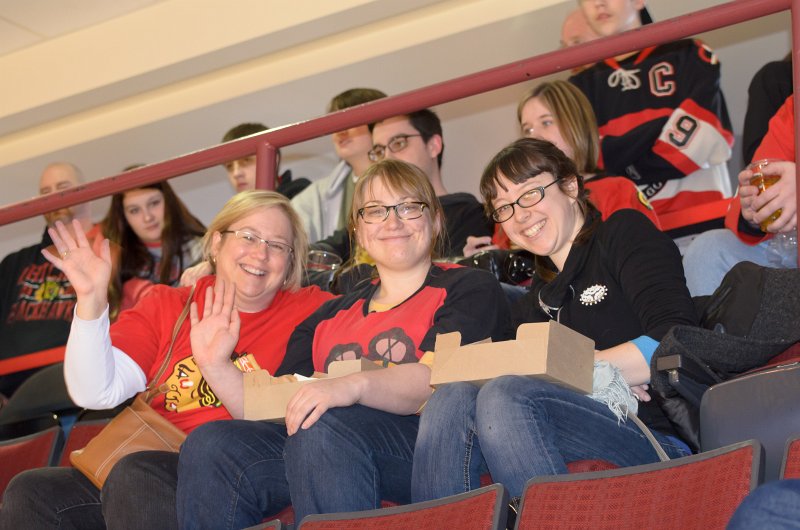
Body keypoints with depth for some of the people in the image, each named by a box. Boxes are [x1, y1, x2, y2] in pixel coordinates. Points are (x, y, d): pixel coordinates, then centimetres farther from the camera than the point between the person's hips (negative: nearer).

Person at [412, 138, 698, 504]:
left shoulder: (624, 234, 11)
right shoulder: (532, 305, 27)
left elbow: (676, 340, -6)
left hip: (654, 443, -5)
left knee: (507, 396, -29)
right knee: (452, 399, -20)